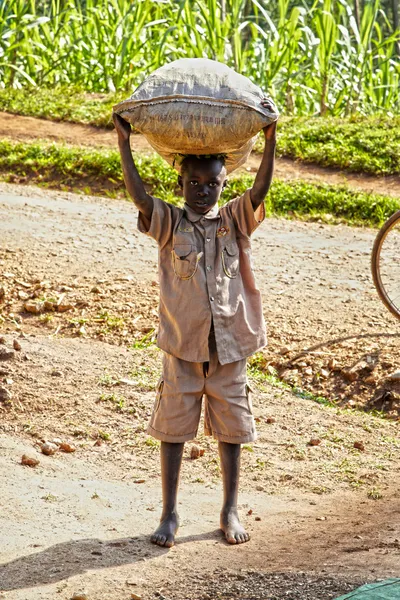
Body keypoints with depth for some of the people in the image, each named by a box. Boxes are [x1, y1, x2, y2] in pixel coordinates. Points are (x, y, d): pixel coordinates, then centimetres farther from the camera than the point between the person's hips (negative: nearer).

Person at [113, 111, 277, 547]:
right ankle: (169, 514, 17)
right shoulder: (170, 224, -3)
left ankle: (230, 511, 24)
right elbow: (139, 197, -18)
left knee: (230, 430, 10)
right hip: (182, 347, -1)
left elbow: (260, 189, -12)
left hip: (229, 346, 1)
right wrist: (124, 144, -25)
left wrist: (270, 139, -22)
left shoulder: (235, 221, 2)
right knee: (173, 429, 6)